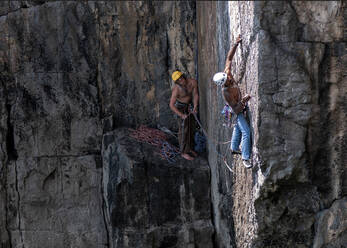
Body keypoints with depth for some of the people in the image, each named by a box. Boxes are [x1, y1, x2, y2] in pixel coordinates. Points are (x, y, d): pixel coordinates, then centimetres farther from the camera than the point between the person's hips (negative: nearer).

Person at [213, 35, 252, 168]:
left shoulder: (227, 72, -22)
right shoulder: (226, 92, -38)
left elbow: (229, 57, -13)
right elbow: (236, 109, -33)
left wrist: (236, 44, -23)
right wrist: (243, 100, -48)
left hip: (239, 106, 9)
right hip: (236, 111, -9)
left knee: (238, 128, 26)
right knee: (246, 132, -15)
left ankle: (234, 148, 45)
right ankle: (245, 158, -15)